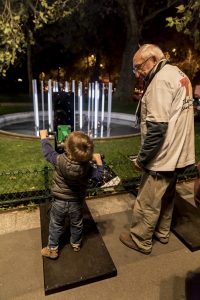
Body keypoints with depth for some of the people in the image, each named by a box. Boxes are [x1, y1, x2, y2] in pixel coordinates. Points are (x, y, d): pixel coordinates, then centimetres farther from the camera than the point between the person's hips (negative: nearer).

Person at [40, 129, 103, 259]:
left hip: (59, 202, -1)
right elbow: (99, 174, -12)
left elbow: (48, 152, -11)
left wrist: (44, 137, 4)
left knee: (56, 226, 21)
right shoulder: (87, 166, -25)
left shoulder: (60, 160, -26)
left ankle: (52, 249, 37)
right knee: (76, 225, 25)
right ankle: (76, 244, 48)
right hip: (77, 203, 1)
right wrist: (98, 160, -1)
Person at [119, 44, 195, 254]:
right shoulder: (177, 74, 14)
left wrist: (141, 158, -15)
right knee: (166, 197, 23)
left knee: (147, 203, 7)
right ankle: (162, 233, 41)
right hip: (176, 153, 10)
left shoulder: (161, 80, -17)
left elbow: (157, 127, -24)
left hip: (163, 156, -10)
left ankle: (140, 241, 26)